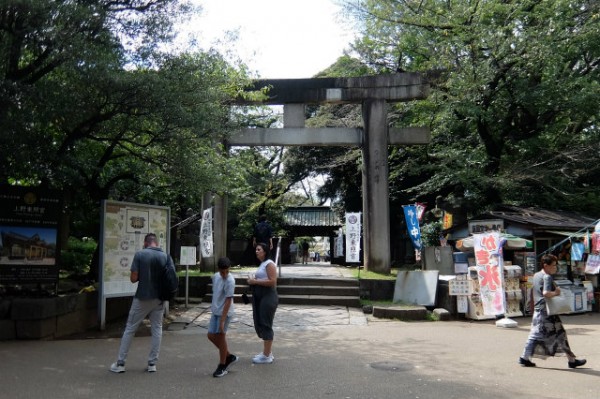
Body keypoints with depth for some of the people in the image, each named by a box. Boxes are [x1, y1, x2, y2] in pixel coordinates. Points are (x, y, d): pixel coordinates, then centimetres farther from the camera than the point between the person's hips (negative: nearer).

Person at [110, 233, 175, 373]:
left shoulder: (140, 254, -9)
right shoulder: (166, 256, -1)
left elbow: (133, 278, -11)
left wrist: (143, 276, 9)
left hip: (142, 298, -2)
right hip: (159, 298, 2)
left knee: (130, 329, 9)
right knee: (157, 329, 12)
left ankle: (120, 363, 15)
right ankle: (152, 363, 13)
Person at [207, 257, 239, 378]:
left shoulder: (230, 281, -20)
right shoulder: (215, 276, 2)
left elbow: (228, 301, -21)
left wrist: (222, 320, -23)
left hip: (224, 313, -8)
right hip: (215, 312, 8)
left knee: (220, 337, 0)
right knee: (211, 335, 10)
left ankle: (222, 365, 16)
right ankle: (229, 356, 24)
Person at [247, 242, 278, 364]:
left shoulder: (269, 264, -11)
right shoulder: (261, 264, 18)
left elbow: (272, 281, -21)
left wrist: (255, 281, -18)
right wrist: (253, 280, 8)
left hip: (268, 297, -10)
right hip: (259, 298, 10)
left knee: (265, 325, -4)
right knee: (260, 324, 14)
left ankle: (267, 355, 4)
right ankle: (267, 352, 25)